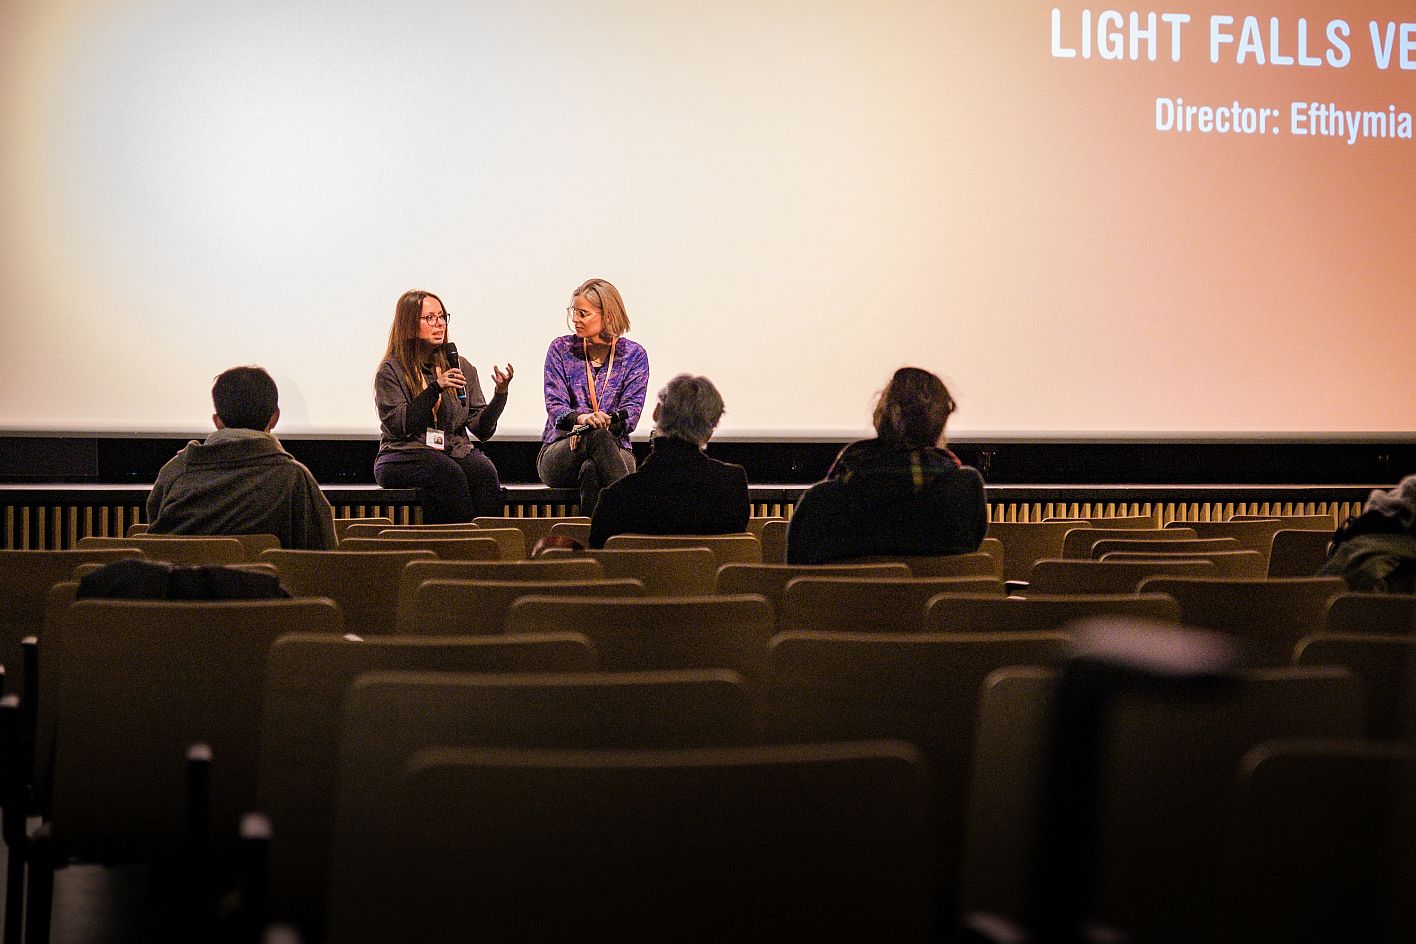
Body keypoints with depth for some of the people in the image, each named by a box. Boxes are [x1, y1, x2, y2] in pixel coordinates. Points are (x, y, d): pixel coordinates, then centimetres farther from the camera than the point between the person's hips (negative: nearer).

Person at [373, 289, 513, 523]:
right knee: (447, 472, -34)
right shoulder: (391, 371, 3)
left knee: (483, 470, -29)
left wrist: (500, 393, -8)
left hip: (455, 451, 3)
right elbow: (397, 425, -11)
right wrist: (435, 388, -17)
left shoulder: (460, 367, 15)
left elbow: (482, 429, 9)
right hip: (404, 456, -3)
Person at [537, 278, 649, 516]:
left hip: (615, 448, 0)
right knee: (597, 436, -37)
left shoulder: (634, 354, 6)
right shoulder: (561, 349, 6)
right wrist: (580, 418, -28)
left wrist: (606, 421, -25)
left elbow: (631, 410, -3)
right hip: (558, 455, 0)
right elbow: (555, 405, -5)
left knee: (592, 470, -39)